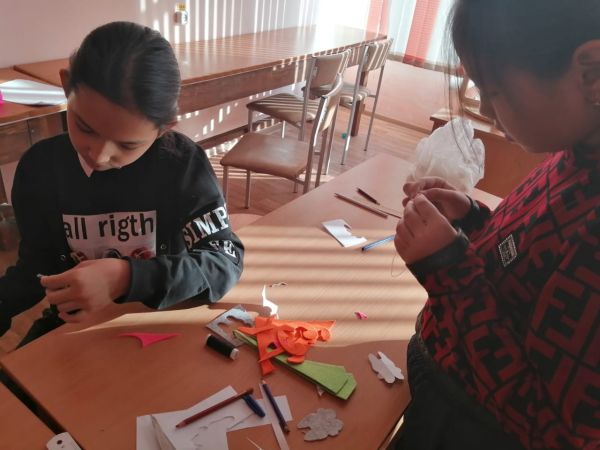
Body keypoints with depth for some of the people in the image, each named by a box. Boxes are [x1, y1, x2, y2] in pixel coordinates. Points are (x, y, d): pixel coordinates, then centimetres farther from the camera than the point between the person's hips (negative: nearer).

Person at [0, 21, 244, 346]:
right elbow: (37, 264, 3)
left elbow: (225, 260, -21)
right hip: (73, 325, 2)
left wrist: (127, 278, -32)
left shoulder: (184, 164, -16)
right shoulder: (38, 167, -6)